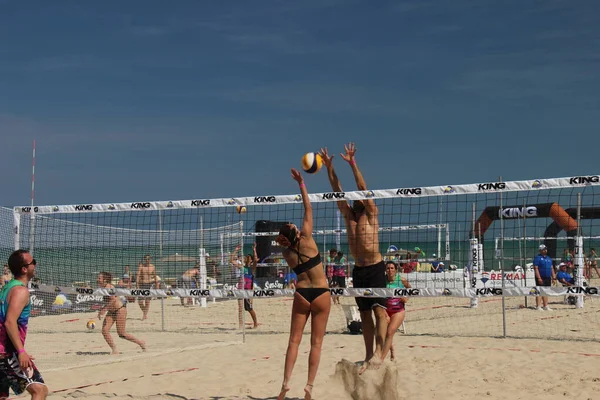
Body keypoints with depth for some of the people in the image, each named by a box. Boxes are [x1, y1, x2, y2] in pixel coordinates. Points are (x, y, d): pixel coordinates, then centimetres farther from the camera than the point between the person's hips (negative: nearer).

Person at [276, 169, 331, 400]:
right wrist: (301, 184, -3)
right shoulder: (306, 240, -9)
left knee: (294, 340, 8)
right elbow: (308, 210, -6)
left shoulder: (286, 253, 0)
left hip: (301, 294, 2)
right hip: (321, 294, -2)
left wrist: (285, 243, 13)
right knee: (316, 342, 2)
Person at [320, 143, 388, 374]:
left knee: (379, 310, -12)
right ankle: (368, 356, 11)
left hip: (375, 268, -6)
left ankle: (378, 354, -17)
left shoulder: (372, 214, -1)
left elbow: (362, 188, -10)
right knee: (365, 314, 8)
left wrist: (352, 164, -14)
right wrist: (329, 168, 0)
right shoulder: (349, 215, 12)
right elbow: (337, 191, 7)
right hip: (358, 269, 6)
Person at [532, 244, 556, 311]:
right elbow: (536, 268, -12)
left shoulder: (549, 258, 18)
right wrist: (539, 278, -19)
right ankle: (538, 306, -6)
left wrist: (553, 277, 13)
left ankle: (545, 306, 16)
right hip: (541, 278, -7)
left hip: (548, 278, 7)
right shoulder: (537, 258, -5)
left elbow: (551, 268, 21)